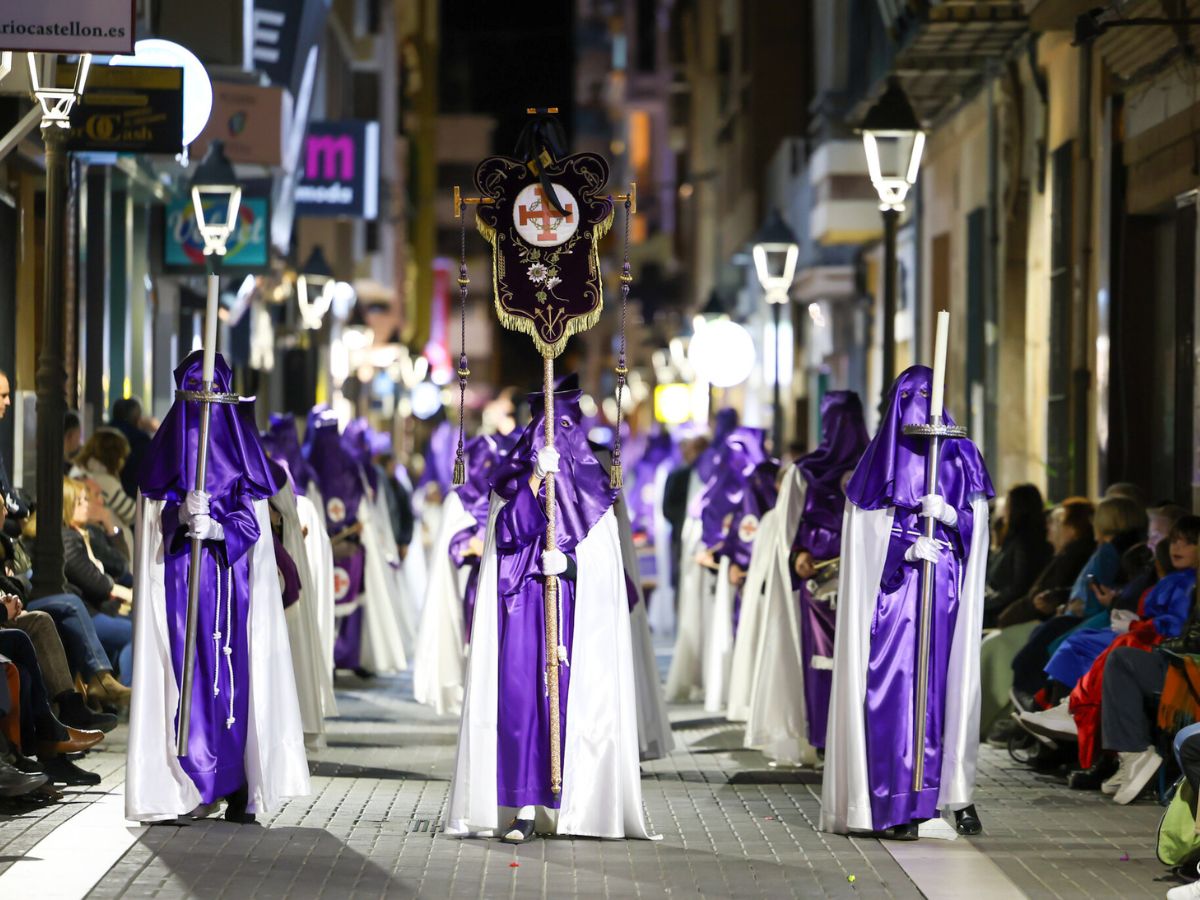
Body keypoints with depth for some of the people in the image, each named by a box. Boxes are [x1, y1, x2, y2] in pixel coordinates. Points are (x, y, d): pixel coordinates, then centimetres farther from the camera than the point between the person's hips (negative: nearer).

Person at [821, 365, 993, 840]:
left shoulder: (960, 456, 11)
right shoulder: (882, 459, 7)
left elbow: (977, 525, 7)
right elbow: (868, 530, 2)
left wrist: (948, 514, -14)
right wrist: (908, 550, -15)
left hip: (945, 591, 2)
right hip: (893, 592, -1)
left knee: (949, 685, -3)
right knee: (892, 688, -9)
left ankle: (957, 793, 1)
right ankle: (897, 806, -10)